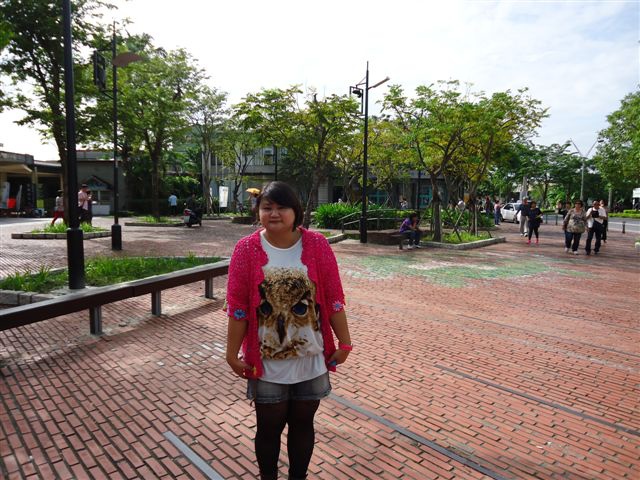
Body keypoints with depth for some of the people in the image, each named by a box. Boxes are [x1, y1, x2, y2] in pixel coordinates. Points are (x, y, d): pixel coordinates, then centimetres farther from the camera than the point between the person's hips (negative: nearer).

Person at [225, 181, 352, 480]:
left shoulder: (317, 245, -8)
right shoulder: (246, 249, -9)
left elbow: (334, 299, -3)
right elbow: (237, 307, -5)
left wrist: (344, 343, 0)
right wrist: (232, 353, -3)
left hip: (310, 358, 1)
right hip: (266, 361, -1)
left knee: (302, 423, 18)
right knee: (269, 427, 15)